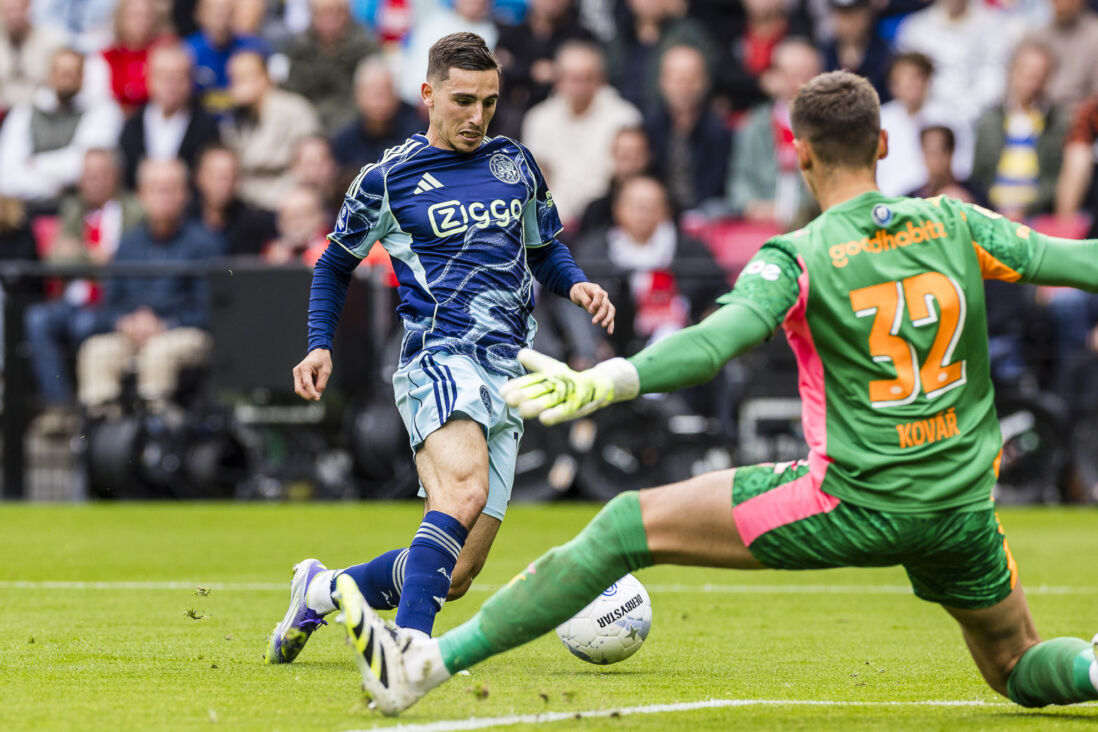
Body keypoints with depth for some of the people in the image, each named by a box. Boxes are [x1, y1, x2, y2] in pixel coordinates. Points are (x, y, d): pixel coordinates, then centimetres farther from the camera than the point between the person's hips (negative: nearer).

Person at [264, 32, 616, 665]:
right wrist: (320, 346, 5)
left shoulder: (515, 163, 15)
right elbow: (336, 262, 17)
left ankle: (321, 590, 25)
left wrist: (576, 283, 7)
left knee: (454, 577, 2)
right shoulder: (389, 179, 4)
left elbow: (545, 247, 29)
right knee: (466, 488, -36)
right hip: (439, 357, -5)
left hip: (509, 373, 5)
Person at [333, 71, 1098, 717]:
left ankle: (420, 666, -4)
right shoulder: (954, 224, 4)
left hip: (849, 504, -4)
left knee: (626, 528, -1)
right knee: (1022, 671, 28)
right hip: (963, 511, 4)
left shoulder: (799, 259, -9)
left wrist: (602, 384, -36)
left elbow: (717, 339, -25)